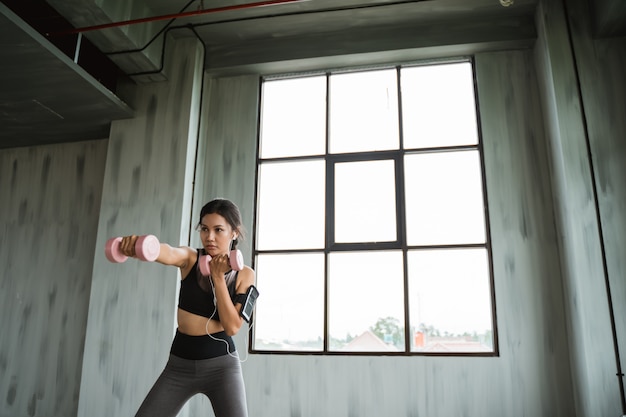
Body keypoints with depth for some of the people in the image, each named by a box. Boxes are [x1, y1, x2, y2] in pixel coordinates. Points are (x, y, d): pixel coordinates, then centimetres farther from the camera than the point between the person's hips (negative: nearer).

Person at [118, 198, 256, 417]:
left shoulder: (244, 274, -4)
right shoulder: (190, 258, -4)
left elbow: (232, 327, -14)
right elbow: (167, 253, -29)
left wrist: (217, 276, -18)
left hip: (221, 365, -2)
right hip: (179, 365, 2)